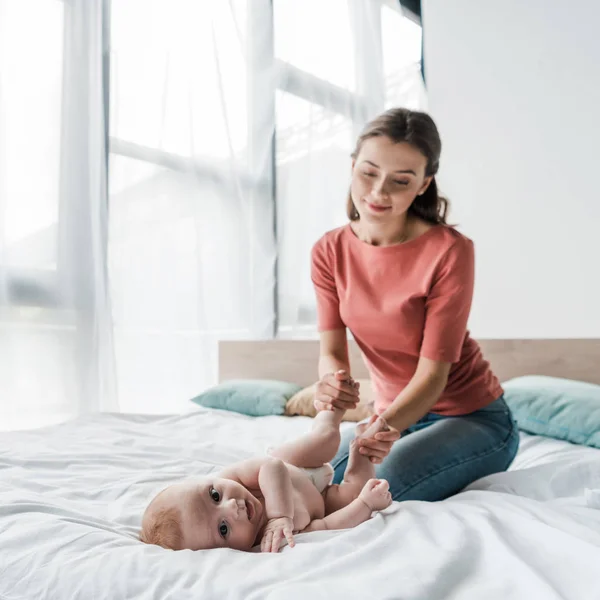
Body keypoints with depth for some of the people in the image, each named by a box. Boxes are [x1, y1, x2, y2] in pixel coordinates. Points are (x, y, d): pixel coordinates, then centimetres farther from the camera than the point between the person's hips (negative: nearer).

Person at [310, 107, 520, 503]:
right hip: (395, 416, 5)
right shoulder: (329, 252, -6)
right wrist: (331, 382, -36)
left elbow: (434, 371, -22)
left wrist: (387, 426, -41)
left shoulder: (450, 251, -21)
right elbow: (332, 350, -12)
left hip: (472, 419, -5)